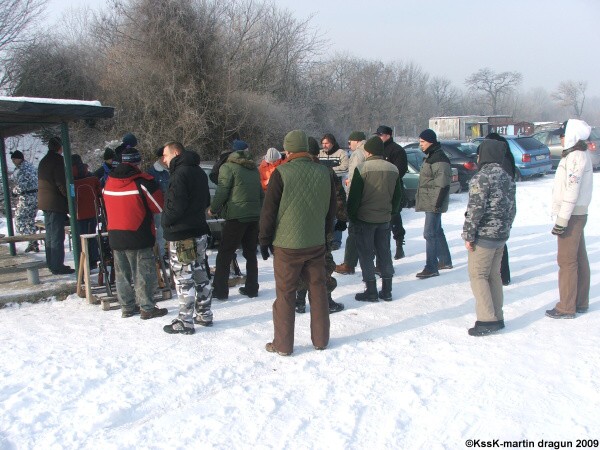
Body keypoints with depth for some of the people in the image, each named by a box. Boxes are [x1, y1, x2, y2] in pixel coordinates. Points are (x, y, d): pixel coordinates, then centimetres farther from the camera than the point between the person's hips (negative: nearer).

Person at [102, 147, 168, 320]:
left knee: (122, 273, 14)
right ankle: (147, 308, 5)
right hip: (138, 236, -6)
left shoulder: (109, 182, 6)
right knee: (144, 273, 2)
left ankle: (127, 307, 21)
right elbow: (160, 206, -8)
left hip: (115, 236, 6)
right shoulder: (142, 181, -14)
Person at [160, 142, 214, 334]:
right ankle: (204, 315, 24)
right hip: (200, 230, 9)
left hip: (181, 236, -9)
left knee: (184, 279, -2)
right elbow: (206, 201, 19)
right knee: (201, 275, 15)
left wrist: (166, 221, -5)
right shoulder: (199, 172, 12)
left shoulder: (180, 173, -17)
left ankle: (185, 322, 5)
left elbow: (176, 205, -22)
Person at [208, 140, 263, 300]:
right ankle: (251, 288, 18)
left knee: (224, 254, 2)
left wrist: (213, 210, 6)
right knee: (250, 253, 15)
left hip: (236, 217, -6)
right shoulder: (254, 169, 14)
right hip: (254, 216, 6)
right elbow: (261, 193, 17)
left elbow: (222, 192, -9)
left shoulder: (228, 167, -6)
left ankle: (220, 290, 4)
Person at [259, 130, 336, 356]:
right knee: (318, 290, 15)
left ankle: (283, 344, 14)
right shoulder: (324, 172, 1)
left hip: (287, 245, -4)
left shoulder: (281, 173, -12)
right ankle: (321, 339, 24)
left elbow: (269, 210, -9)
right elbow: (331, 209, 11)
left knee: (285, 294, 6)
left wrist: (265, 240, 2)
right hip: (317, 244, 4)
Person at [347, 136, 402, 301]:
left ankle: (371, 291, 7)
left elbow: (354, 196, -13)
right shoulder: (393, 169, 3)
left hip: (364, 219, -5)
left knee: (366, 254, 5)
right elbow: (398, 195, 10)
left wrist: (351, 217, -4)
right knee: (384, 252, 14)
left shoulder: (362, 168, -14)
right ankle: (386, 290, 19)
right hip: (385, 219, 5)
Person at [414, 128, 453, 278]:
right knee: (437, 231, 19)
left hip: (434, 204, -11)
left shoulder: (439, 159, -17)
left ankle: (431, 268, -8)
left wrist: (437, 204, -24)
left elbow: (443, 184, -22)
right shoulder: (431, 157, 16)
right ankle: (445, 261, 31)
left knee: (430, 234, -11)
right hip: (429, 203, 11)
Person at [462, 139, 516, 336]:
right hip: (501, 235, 8)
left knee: (477, 275, -2)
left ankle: (487, 320, -5)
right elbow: (512, 208, 15)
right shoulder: (507, 177, 11)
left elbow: (475, 209, -19)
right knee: (494, 275, 15)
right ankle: (497, 318, 20)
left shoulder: (482, 177, -16)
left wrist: (468, 235, -13)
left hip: (484, 236, -8)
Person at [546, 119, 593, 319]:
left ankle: (566, 308, -1)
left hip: (572, 215, -10)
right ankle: (581, 303, 22)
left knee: (567, 260, -6)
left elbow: (571, 191, -23)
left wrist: (562, 220, -22)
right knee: (579, 259, 14)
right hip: (579, 213, 10)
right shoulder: (581, 154, 15)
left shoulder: (575, 157, -18)